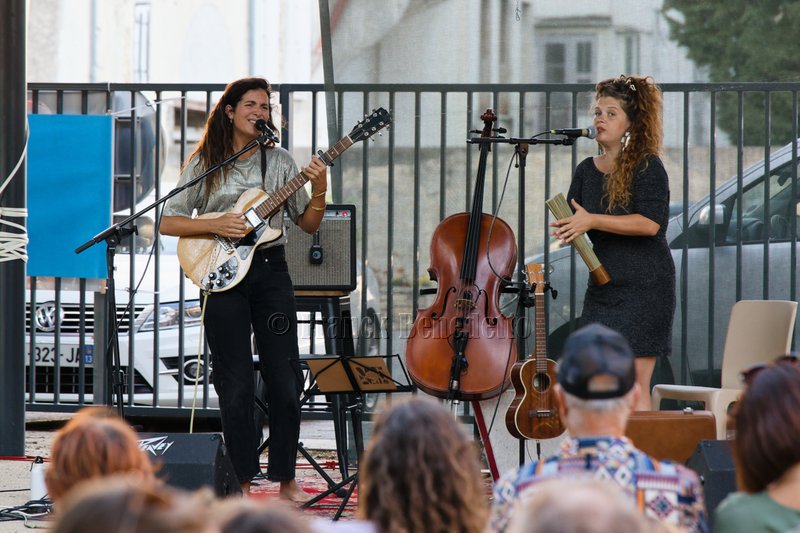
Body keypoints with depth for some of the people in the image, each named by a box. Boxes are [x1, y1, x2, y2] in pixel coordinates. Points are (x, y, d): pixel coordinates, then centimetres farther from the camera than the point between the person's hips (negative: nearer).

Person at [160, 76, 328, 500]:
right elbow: (167, 222, -1)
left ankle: (285, 478, 11)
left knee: (285, 381, 1)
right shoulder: (204, 164, 1)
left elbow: (308, 224, 10)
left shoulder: (279, 162, 9)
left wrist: (318, 191, -8)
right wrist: (215, 226, -14)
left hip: (271, 270, 2)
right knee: (236, 388, -1)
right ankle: (243, 481, 7)